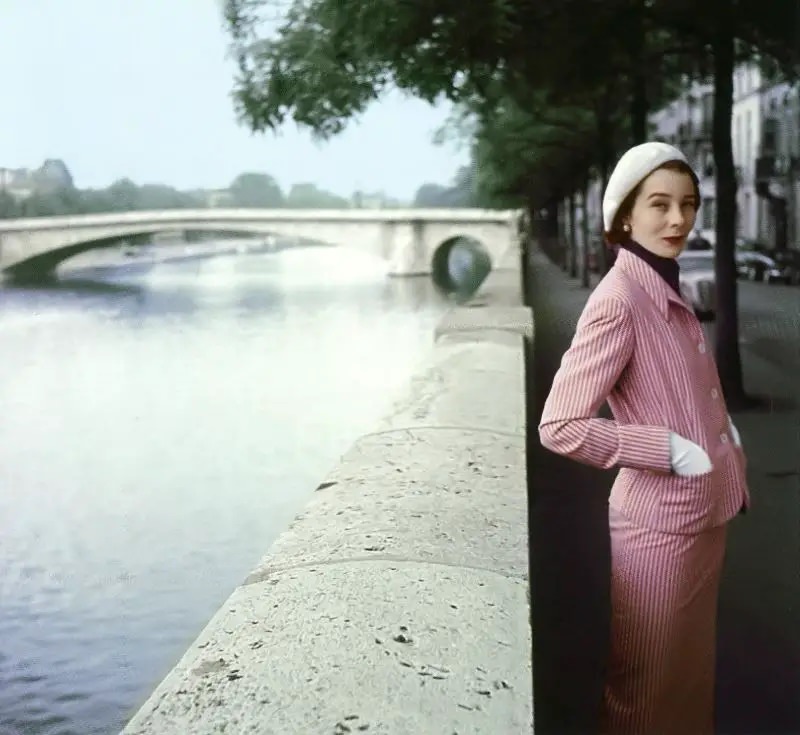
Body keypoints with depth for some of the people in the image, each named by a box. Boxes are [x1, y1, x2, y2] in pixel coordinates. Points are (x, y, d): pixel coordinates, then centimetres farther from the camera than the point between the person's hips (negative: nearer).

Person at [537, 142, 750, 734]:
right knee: (648, 684, 11)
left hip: (704, 510, 9)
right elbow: (559, 426, -26)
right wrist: (670, 450, -23)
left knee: (691, 664, 25)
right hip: (660, 521, -9)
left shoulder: (669, 287, 6)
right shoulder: (619, 301, -22)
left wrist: (723, 428, 4)